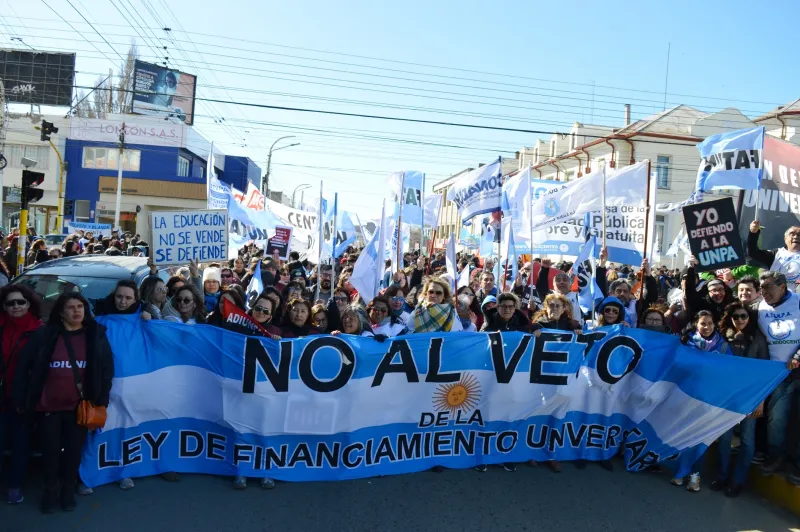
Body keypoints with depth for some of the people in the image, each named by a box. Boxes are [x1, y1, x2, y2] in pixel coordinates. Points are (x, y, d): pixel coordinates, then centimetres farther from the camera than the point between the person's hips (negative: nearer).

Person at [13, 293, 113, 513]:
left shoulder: (96, 334, -2)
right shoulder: (44, 335, -5)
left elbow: (107, 369, 0)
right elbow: (24, 366, -1)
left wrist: (101, 400, -4)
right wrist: (20, 399, -4)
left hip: (79, 405, 1)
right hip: (48, 405, 0)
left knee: (74, 449, 11)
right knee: (51, 449, 10)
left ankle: (68, 490, 29)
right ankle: (50, 491, 30)